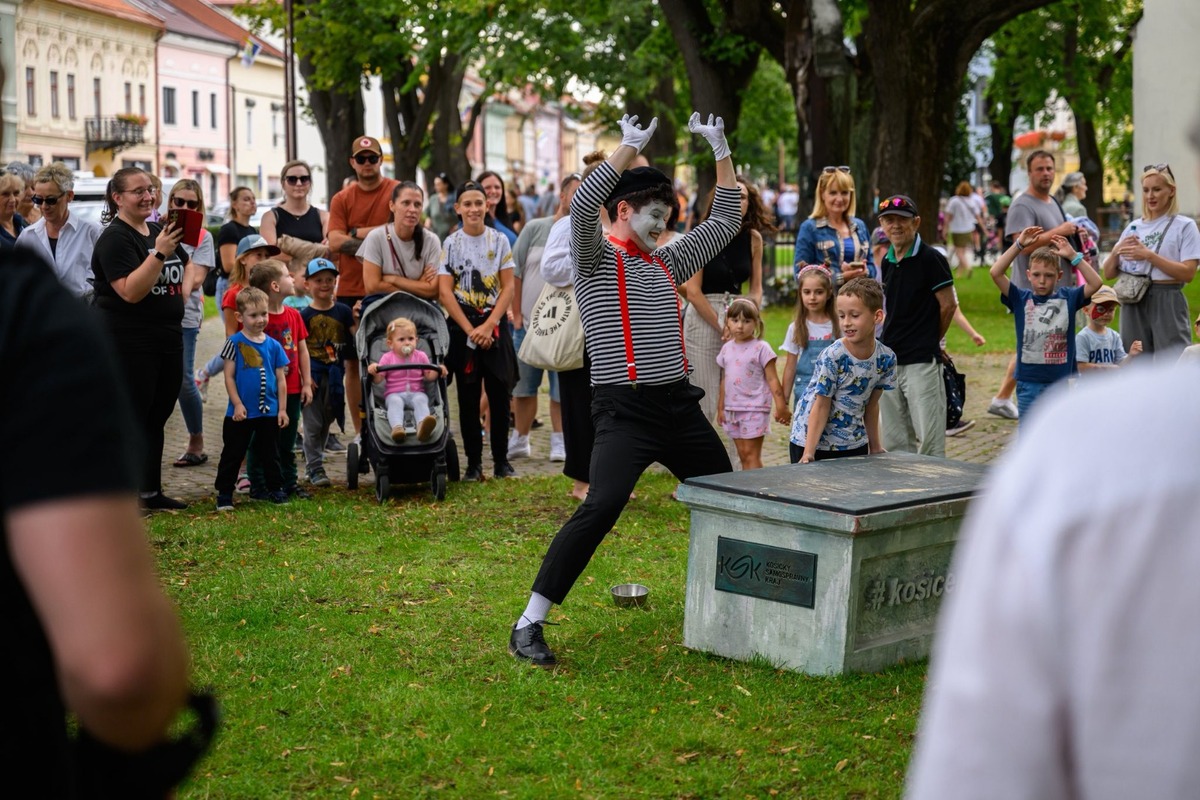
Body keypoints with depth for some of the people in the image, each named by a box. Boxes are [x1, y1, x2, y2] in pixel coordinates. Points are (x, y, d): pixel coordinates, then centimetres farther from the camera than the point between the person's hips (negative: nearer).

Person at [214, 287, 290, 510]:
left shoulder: (273, 345, 3)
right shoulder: (235, 343, -6)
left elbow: (281, 379, 6)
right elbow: (229, 376, -6)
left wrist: (282, 409, 3)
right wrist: (237, 404, -12)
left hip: (269, 411, 3)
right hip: (241, 412, -3)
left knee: (270, 454, 14)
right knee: (232, 454, 5)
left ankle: (275, 489, 26)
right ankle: (224, 494, 13)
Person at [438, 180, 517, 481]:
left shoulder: (499, 241, 3)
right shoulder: (451, 244, 0)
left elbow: (508, 287, 0)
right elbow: (445, 291, -5)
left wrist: (489, 325, -10)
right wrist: (470, 329, -11)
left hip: (495, 324, 1)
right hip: (462, 326, 0)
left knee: (499, 394, 0)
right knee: (468, 397, 2)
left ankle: (501, 460, 9)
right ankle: (473, 462, 8)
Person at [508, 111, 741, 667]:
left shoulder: (667, 263, 17)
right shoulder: (596, 259, -1)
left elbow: (725, 222, 23)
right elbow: (583, 203, -21)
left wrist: (721, 151, 18)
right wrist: (630, 146, -19)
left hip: (680, 404, 7)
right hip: (625, 409, -7)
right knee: (601, 508, -22)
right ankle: (528, 625, -17)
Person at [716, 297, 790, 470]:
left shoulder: (761, 348, -7)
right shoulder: (727, 348, 10)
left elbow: (772, 379, -8)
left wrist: (781, 406, -13)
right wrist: (720, 408, 16)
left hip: (754, 409, -6)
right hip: (732, 409, 6)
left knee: (751, 454, -8)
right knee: (742, 455, 9)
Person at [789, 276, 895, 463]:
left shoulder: (886, 358, -7)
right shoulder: (832, 357, -20)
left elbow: (871, 404, 6)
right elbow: (821, 406, -16)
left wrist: (875, 446, 13)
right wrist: (808, 454, -20)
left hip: (854, 444, 4)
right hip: (814, 441, -4)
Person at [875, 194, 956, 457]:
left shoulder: (930, 259, -9)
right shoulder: (887, 261, 12)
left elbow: (948, 305, -6)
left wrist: (930, 341, 4)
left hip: (922, 361, -7)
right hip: (888, 361, 7)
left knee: (929, 440, -7)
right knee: (895, 442, 11)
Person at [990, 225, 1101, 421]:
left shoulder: (1068, 297, 3)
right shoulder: (1020, 299, -1)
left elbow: (1095, 283, -10)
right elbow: (996, 273, -12)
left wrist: (1073, 256, -12)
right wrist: (1019, 245, -14)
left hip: (1059, 381, 1)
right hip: (1028, 381, -1)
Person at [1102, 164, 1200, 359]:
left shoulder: (1184, 226, 0)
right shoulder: (1133, 227, 13)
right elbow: (1109, 274, 13)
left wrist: (1149, 255, -15)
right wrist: (1116, 251, -7)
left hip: (1167, 302, -5)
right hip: (1134, 302, 5)